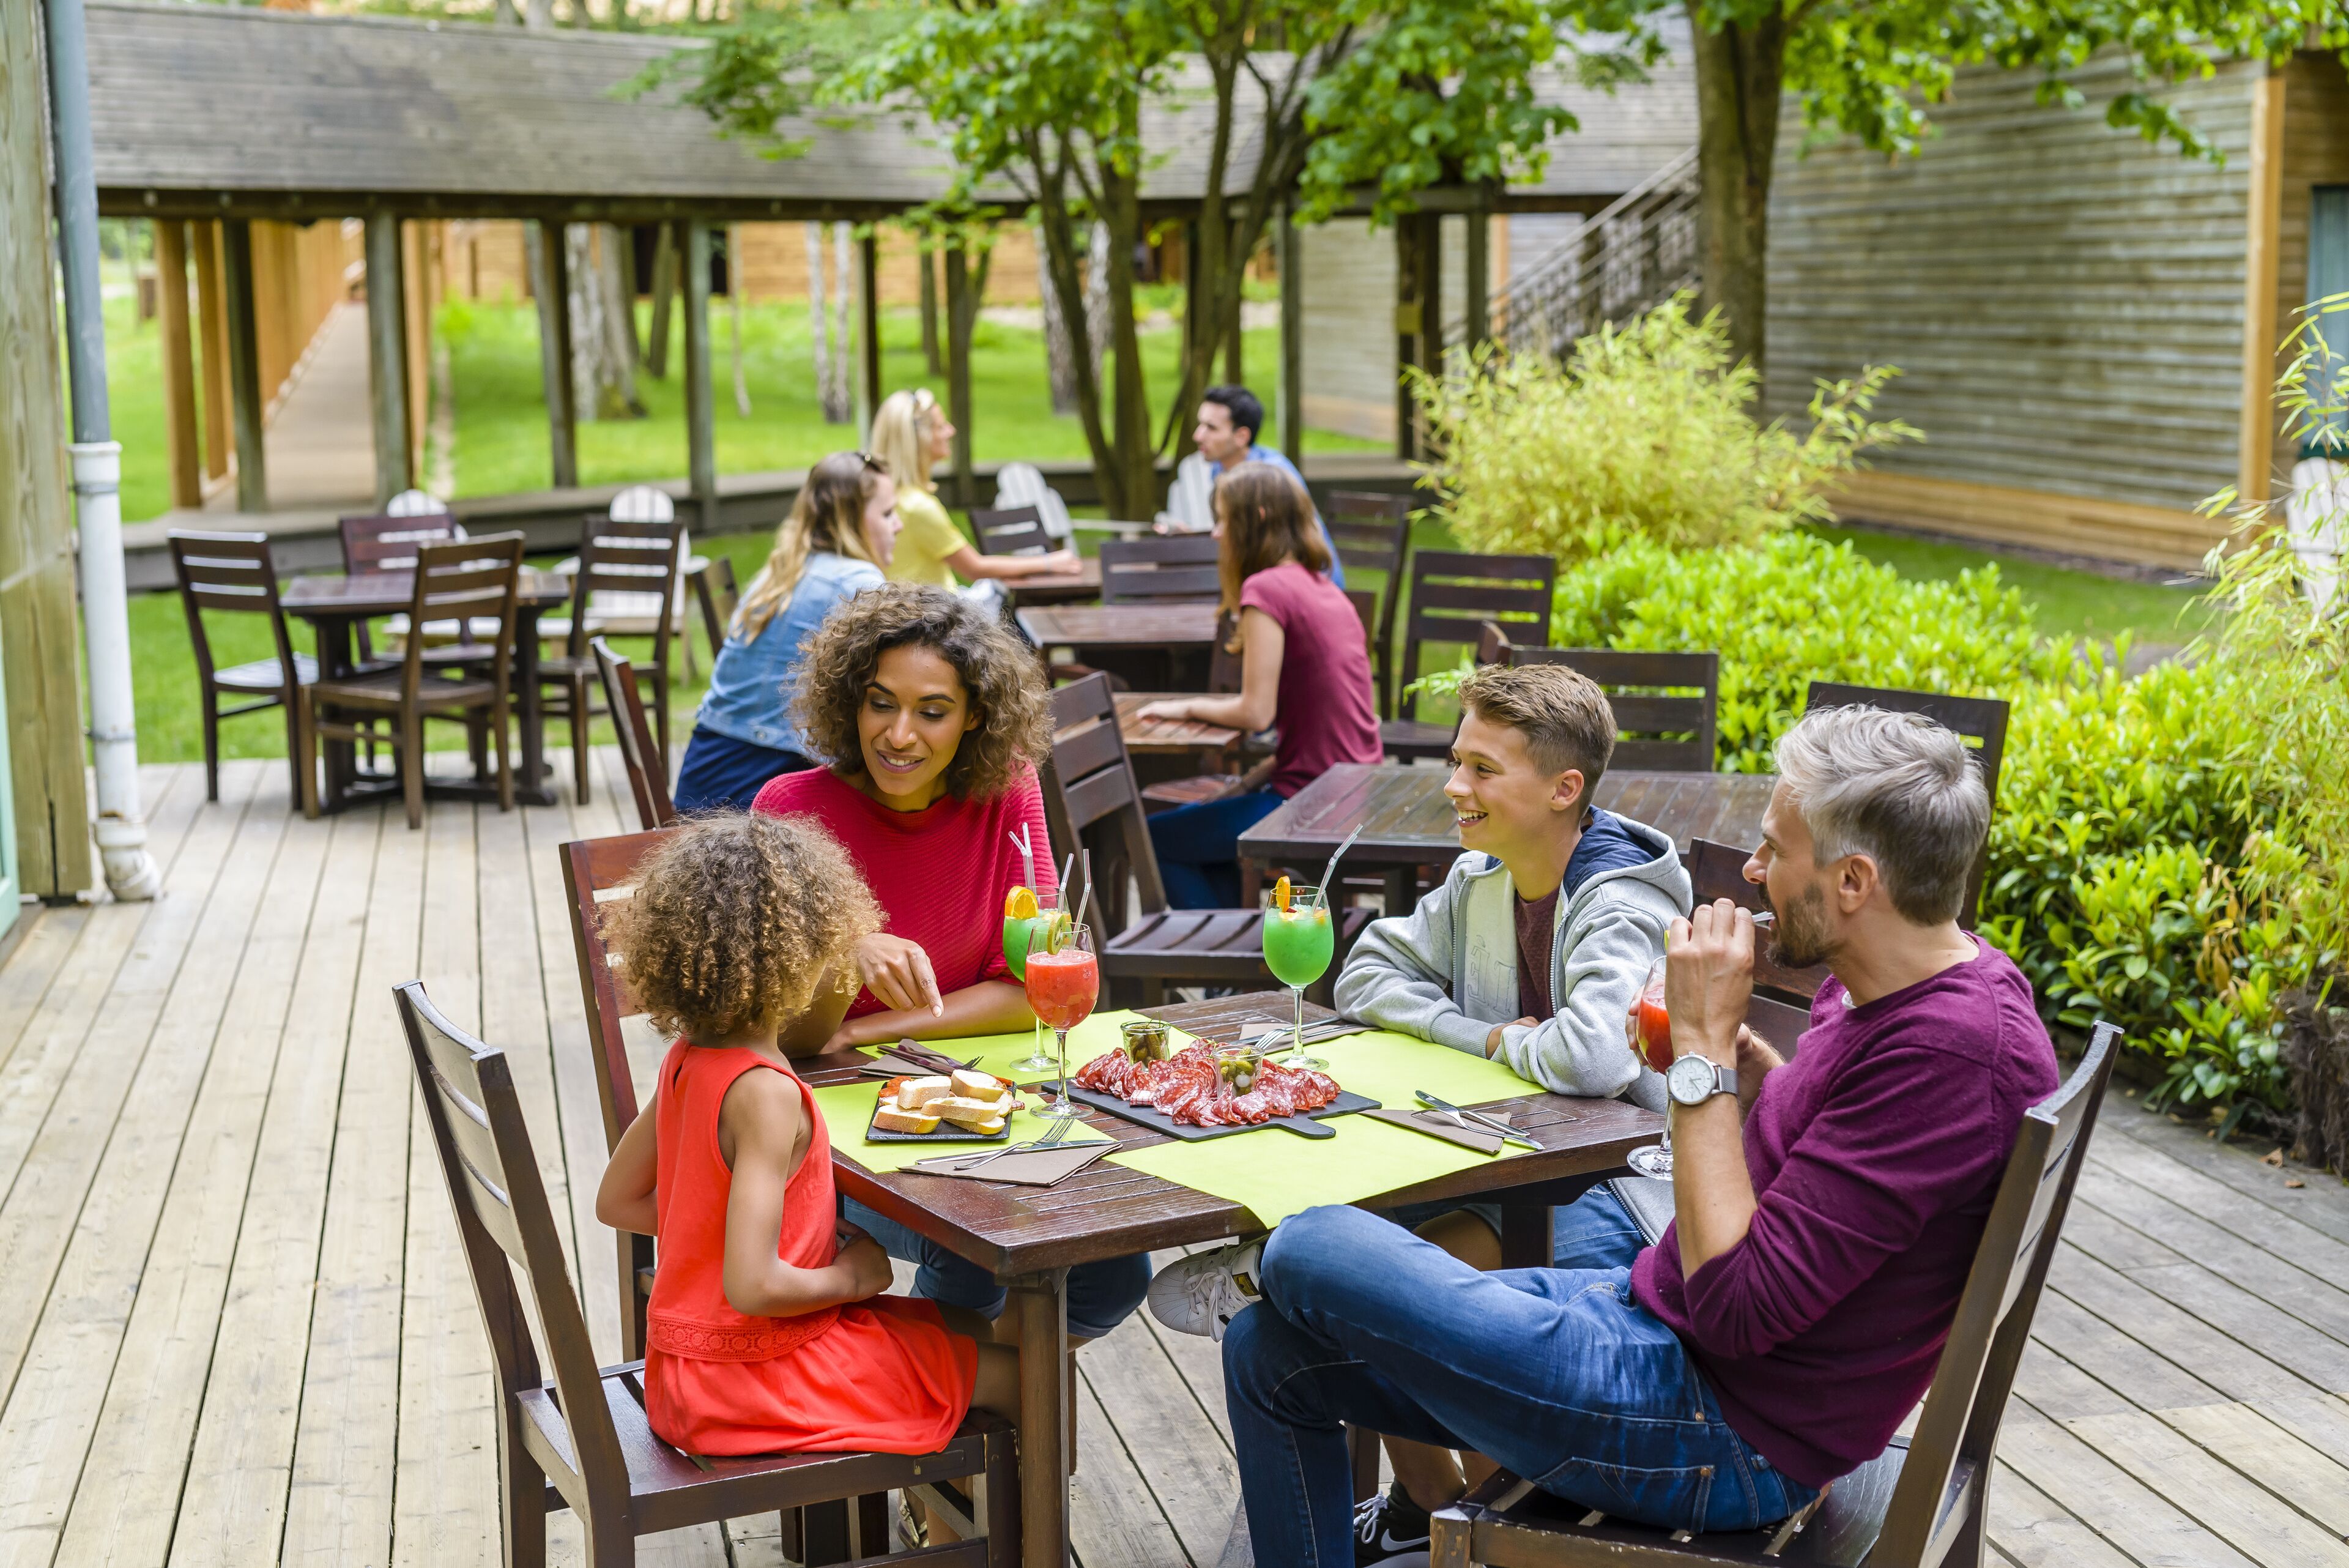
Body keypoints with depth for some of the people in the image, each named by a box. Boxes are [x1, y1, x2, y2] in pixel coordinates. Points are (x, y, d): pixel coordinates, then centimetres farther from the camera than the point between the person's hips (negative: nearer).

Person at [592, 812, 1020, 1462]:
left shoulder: (686, 1060, 0)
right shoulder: (765, 1093, -27)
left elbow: (619, 1202, 11)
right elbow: (752, 1286, -32)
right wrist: (848, 1276, -12)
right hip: (753, 1382, -9)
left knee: (962, 1329, 24)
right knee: (1015, 1375, 0)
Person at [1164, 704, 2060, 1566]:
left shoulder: (1961, 1049, -27)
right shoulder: (1880, 988, 3)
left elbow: (1737, 1307, -28)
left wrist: (1706, 1048, -23)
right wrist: (1733, 1050, 1)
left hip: (1720, 1437, -10)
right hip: (1650, 1315, 10)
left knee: (1312, 1249, -9)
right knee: (1271, 1351, 9)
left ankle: (1259, 1270, 28)